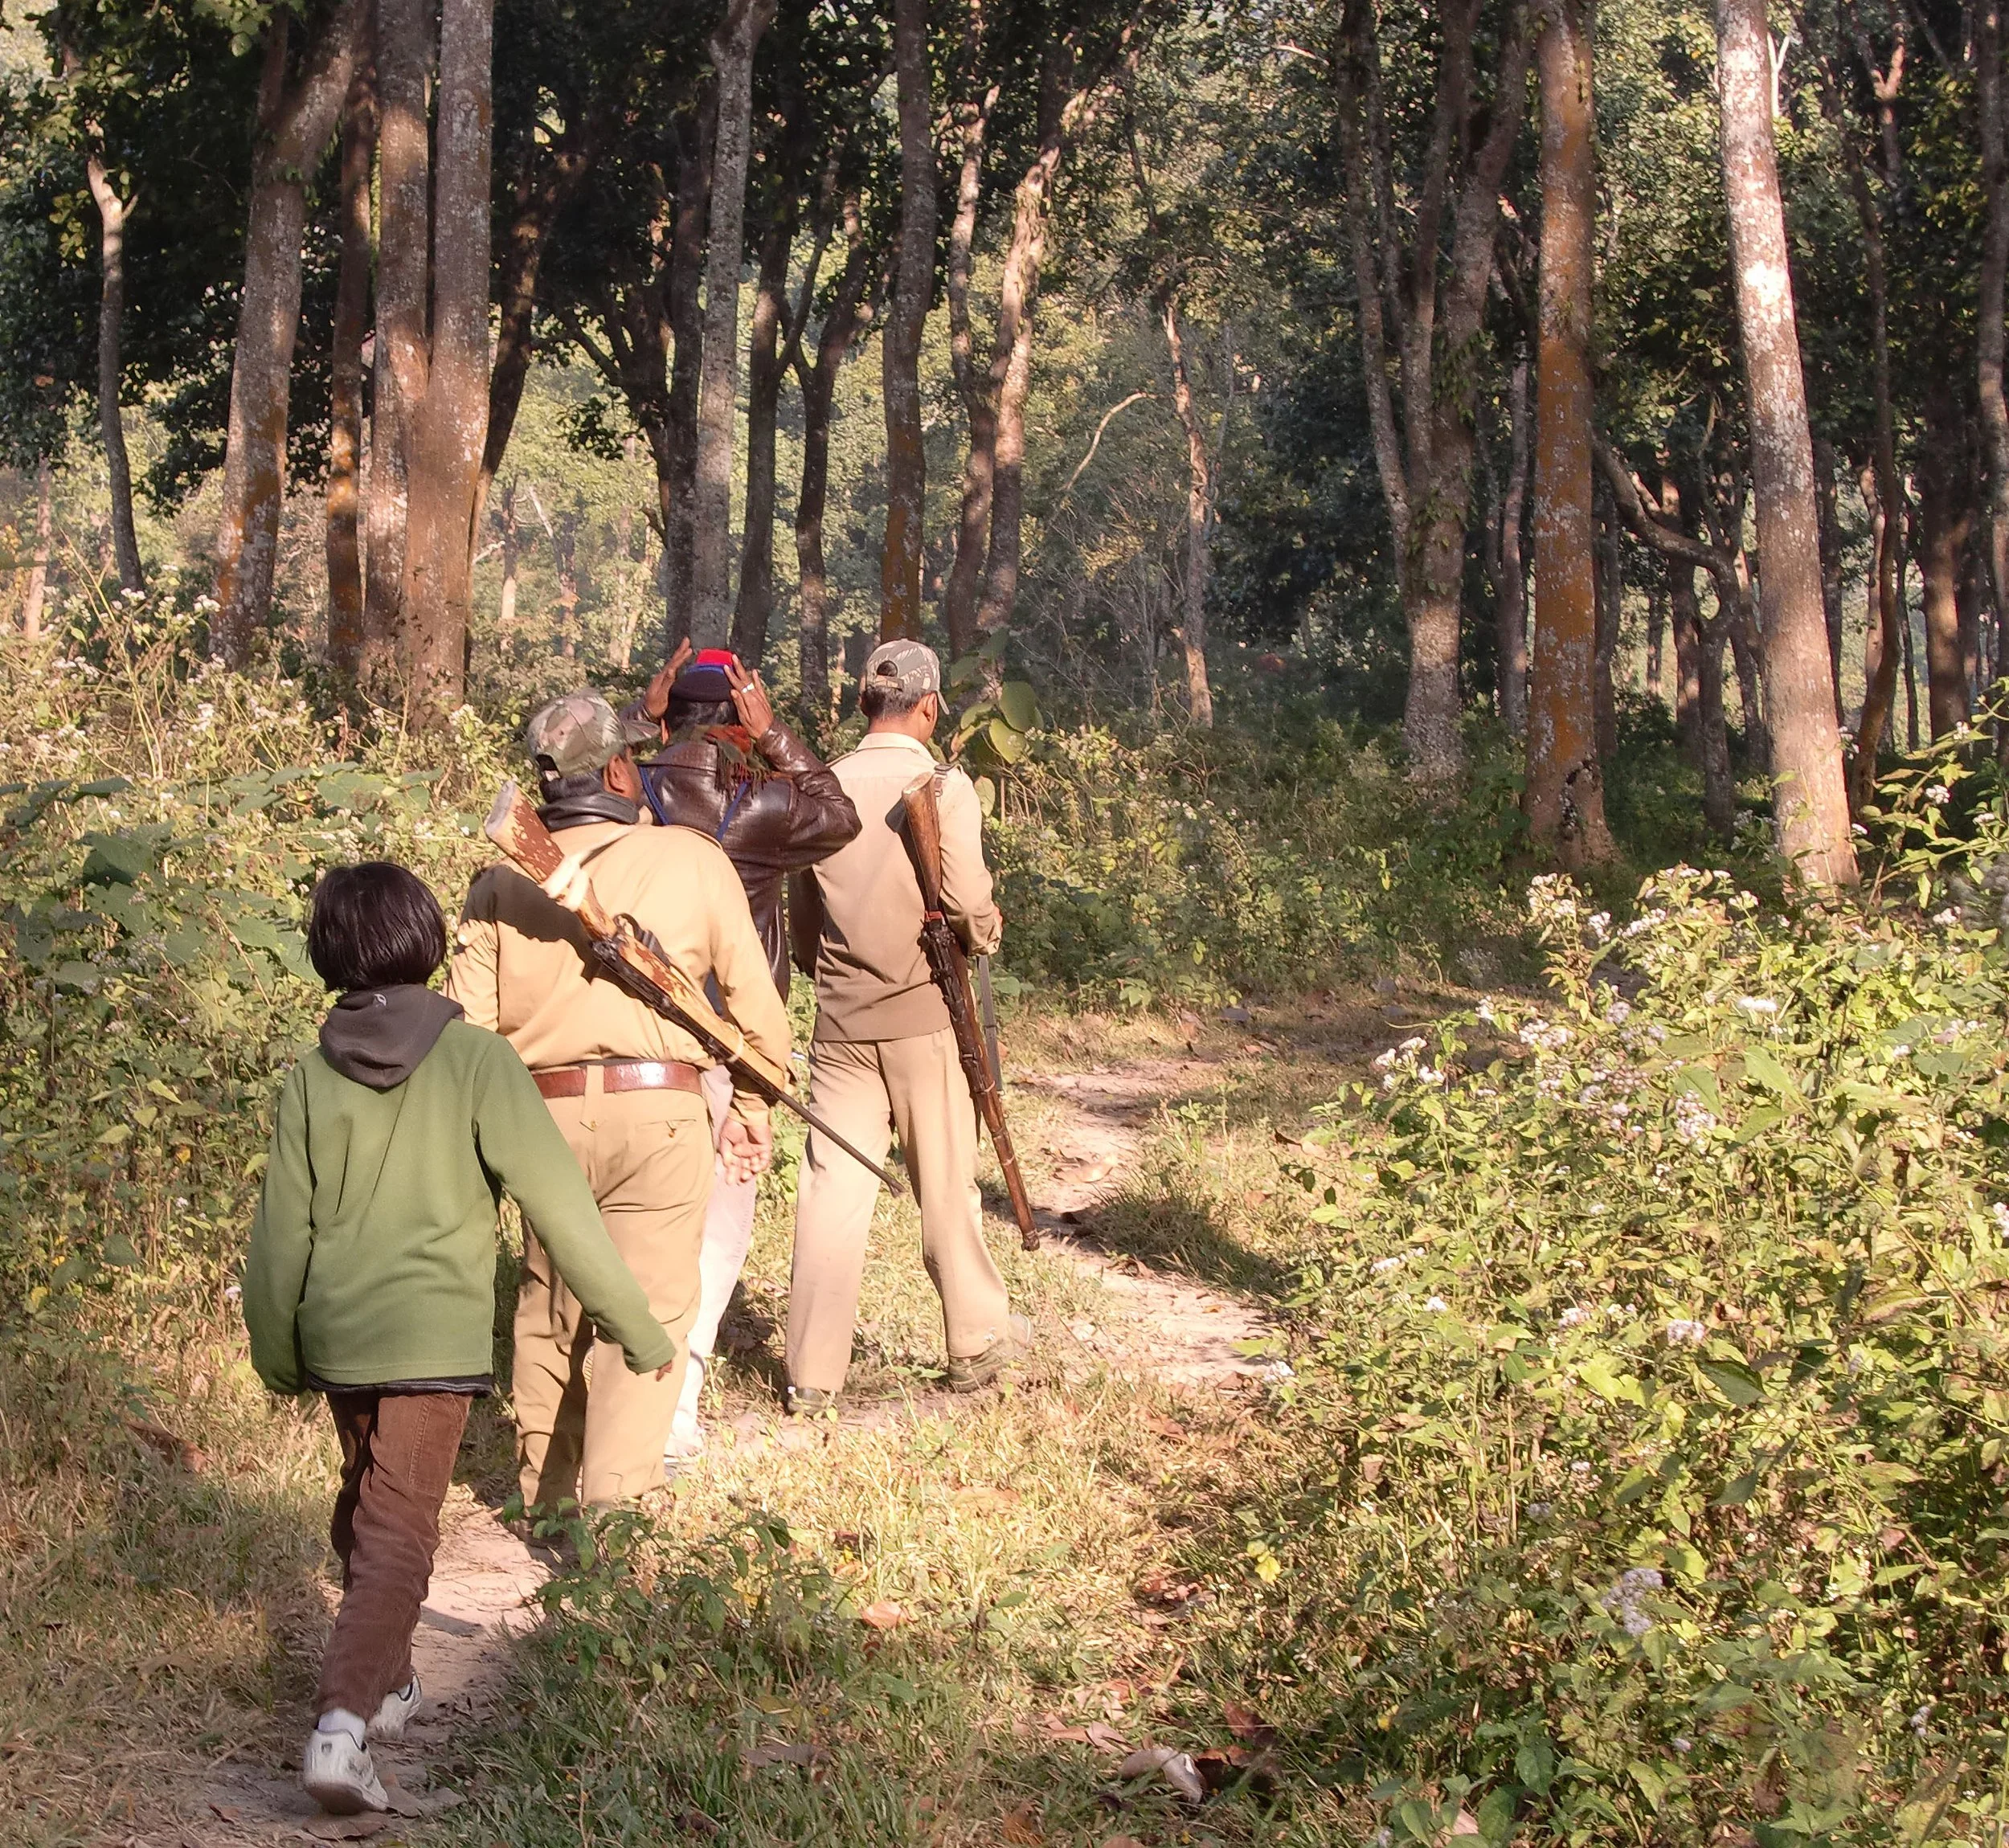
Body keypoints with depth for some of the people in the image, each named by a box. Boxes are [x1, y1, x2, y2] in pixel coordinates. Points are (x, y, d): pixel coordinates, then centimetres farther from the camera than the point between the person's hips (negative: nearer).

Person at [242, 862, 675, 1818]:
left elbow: (282, 1232, 7)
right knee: (398, 1534, -4)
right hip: (435, 1335, -4)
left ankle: (385, 1682, 37)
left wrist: (277, 1354, 22)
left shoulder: (312, 1078, 1)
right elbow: (558, 1203, -11)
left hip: (338, 1335, 4)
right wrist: (638, 1328, -3)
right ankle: (343, 1721, -20)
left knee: (364, 1504, 24)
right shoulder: (475, 1060, -10)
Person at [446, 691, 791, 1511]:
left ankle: (546, 1496, 28)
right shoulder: (692, 860, 0)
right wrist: (753, 1110, 14)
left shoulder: (501, 881, 5)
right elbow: (755, 1003, 2)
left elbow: (468, 1022, 2)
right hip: (658, 1110, -3)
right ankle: (611, 1505, -6)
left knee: (548, 1311, 17)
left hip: (544, 1112, 3)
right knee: (647, 1311, 1)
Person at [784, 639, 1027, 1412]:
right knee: (946, 1187, 9)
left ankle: (813, 1372, 5)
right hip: (925, 1015, -3)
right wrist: (988, 932, 6)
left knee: (831, 1189, 4)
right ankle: (977, 1341, 23)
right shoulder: (944, 788, -10)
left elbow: (801, 915, 10)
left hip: (840, 1022, 3)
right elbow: (968, 907, -16)